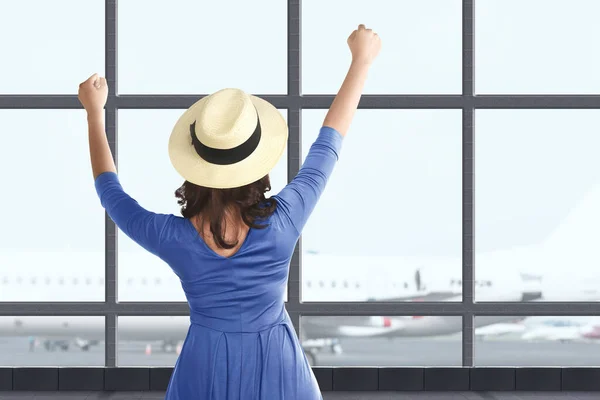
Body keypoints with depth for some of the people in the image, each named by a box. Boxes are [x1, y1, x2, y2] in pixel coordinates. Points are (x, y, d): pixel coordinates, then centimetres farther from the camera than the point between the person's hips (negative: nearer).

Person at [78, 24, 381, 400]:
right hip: (276, 369, 0)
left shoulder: (172, 237, -21)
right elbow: (328, 144, -9)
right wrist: (362, 60, 2)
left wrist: (95, 113, 11)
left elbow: (111, 191, 0)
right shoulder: (282, 222, -23)